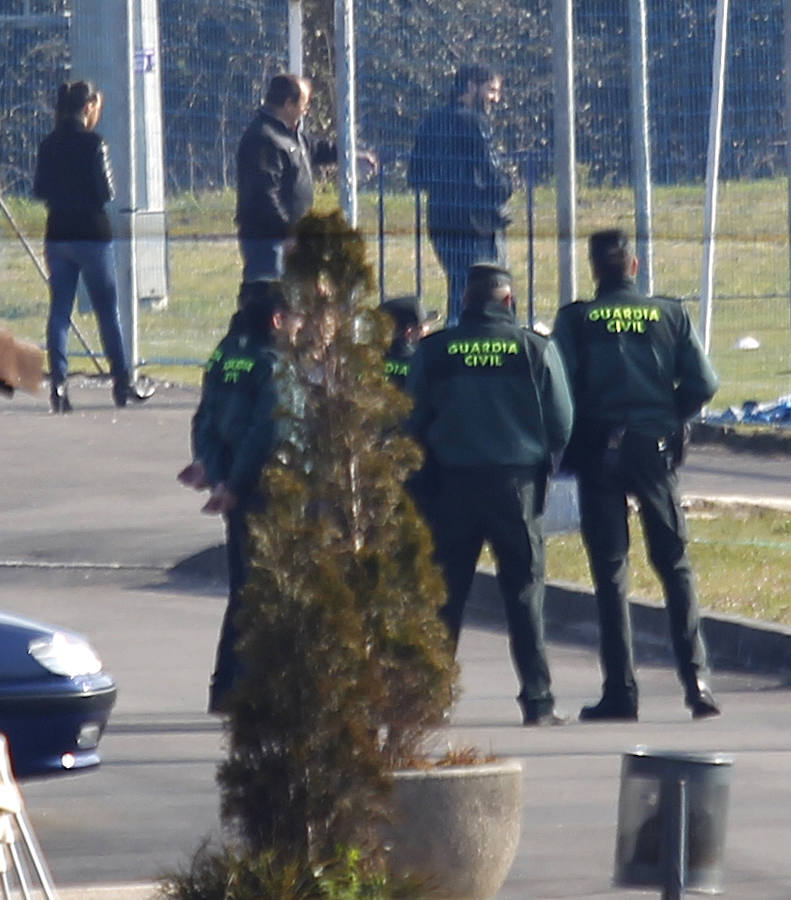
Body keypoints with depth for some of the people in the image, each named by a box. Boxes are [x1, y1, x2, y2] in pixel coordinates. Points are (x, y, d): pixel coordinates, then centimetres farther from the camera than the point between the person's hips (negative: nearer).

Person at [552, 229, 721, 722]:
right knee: (675, 565, 9)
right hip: (657, 451, 1)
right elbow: (703, 384, -2)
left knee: (610, 570, 3)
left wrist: (572, 443, 7)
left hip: (599, 453, -1)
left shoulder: (576, 320, -3)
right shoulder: (671, 315, 2)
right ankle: (696, 678, -3)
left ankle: (621, 691, -1)